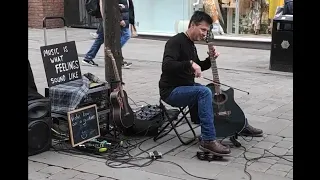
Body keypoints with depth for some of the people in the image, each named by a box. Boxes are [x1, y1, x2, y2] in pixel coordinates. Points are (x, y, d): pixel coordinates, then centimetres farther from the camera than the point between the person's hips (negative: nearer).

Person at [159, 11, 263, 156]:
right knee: (205, 92, -33)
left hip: (186, 87, 10)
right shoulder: (175, 42, -17)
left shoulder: (191, 44, 12)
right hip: (171, 91, -10)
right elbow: (166, 65, -31)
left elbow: (198, 68, 22)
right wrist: (190, 63, -37)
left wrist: (210, 59, 5)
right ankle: (208, 141, -32)